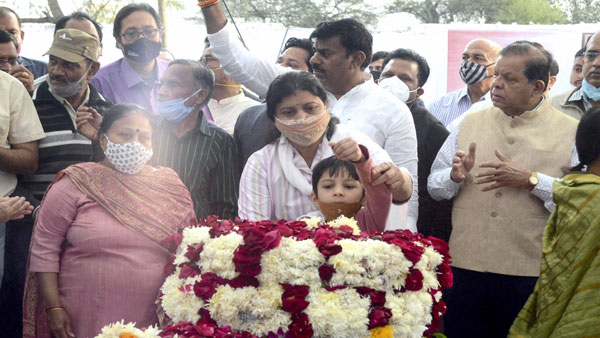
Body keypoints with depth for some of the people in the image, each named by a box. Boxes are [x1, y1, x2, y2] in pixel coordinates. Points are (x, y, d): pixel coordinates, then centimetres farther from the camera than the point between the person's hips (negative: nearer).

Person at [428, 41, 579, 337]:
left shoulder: (572, 133, 1)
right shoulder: (466, 124, 10)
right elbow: (434, 186, 11)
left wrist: (531, 180, -17)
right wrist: (455, 176, -10)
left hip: (533, 276, -2)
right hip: (466, 269, 3)